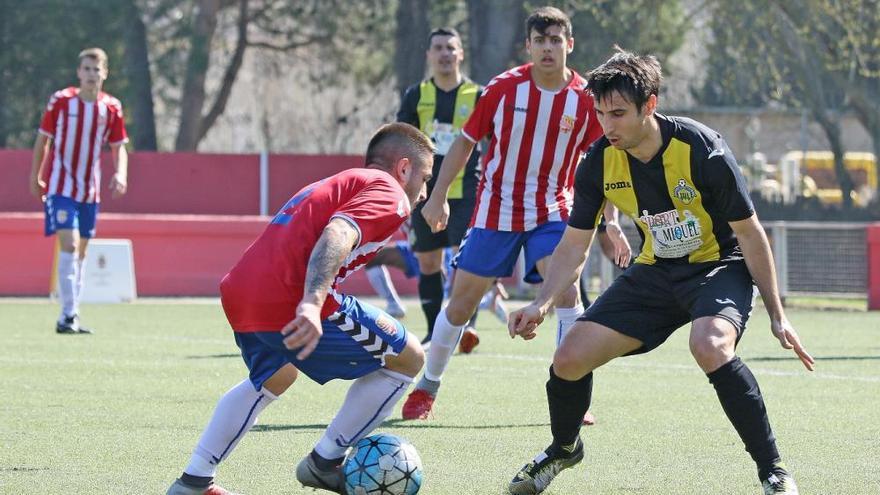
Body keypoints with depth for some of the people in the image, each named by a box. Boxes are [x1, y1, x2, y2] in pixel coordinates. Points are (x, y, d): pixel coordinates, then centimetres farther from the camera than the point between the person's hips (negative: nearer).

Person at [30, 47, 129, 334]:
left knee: (80, 252, 9)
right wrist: (36, 176, 7)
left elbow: (118, 147, 8)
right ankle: (68, 313, -18)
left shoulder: (111, 108, 0)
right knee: (69, 245, -18)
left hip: (90, 191, 4)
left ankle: (70, 317, 16)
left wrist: (121, 174, -11)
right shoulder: (60, 101, -7)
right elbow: (43, 139, 3)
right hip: (61, 187, -4)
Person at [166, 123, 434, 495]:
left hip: (238, 297, 9)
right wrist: (312, 304, -29)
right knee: (407, 357, 8)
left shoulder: (331, 185, 33)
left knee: (274, 378, 38)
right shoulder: (387, 193, 3)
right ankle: (325, 463, 13)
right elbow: (338, 234, -16)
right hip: (293, 305, -9)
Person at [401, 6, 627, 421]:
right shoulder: (504, 88, -9)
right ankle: (428, 386, 25)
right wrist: (438, 196, -1)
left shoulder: (584, 100, -7)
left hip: (551, 212, 0)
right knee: (461, 302, 4)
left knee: (566, 288, -22)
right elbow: (465, 141, 2)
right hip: (495, 211, 0)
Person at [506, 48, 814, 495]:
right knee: (569, 359, -4)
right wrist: (542, 303, -18)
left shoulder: (700, 149, -25)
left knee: (709, 346, -37)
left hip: (720, 268, -5)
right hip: (656, 272, 5)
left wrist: (776, 314, -13)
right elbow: (574, 246, -1)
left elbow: (749, 232, -15)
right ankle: (563, 449, 29)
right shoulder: (600, 164, -12)